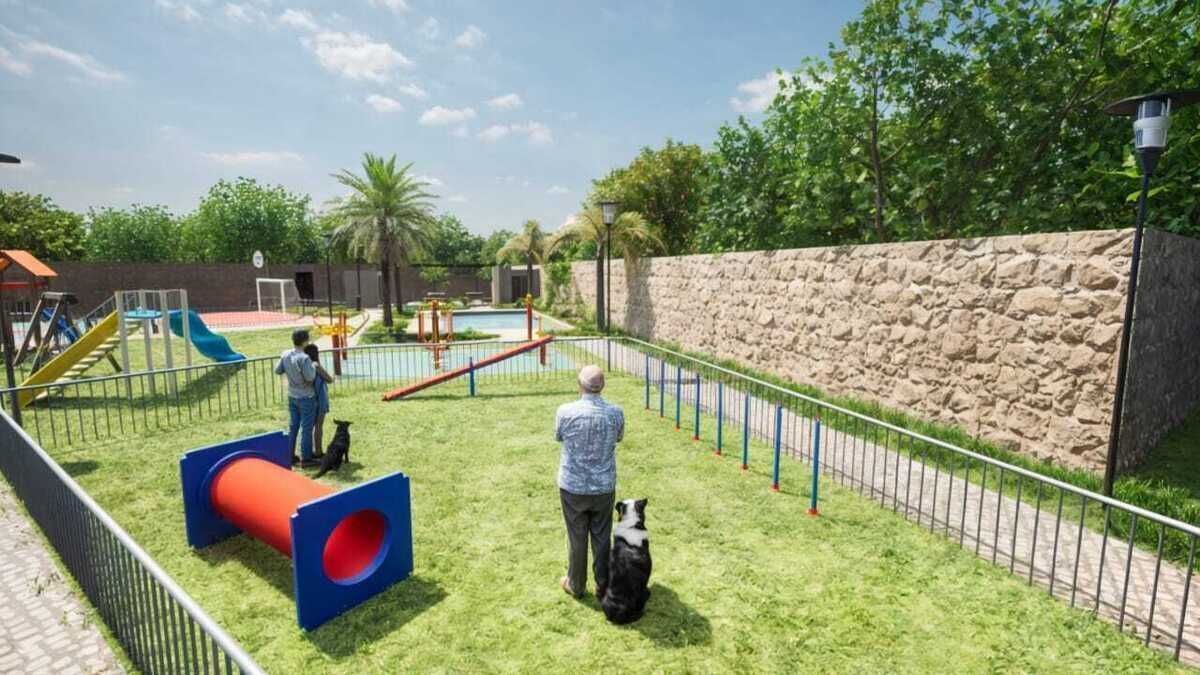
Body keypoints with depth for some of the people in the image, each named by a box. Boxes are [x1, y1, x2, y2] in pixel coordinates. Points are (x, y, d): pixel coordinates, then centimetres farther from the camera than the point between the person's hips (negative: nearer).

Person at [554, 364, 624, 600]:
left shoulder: (565, 411, -18)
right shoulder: (616, 413, -14)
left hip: (573, 487, -1)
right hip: (604, 487, 1)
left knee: (576, 538, 16)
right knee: (602, 538, 17)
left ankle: (576, 585, 34)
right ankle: (603, 586, 31)